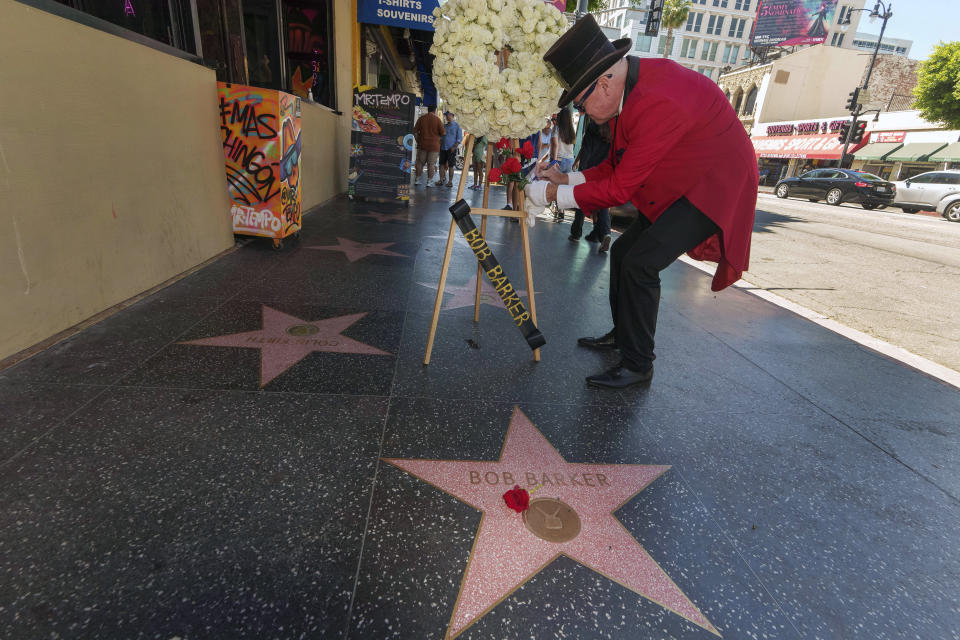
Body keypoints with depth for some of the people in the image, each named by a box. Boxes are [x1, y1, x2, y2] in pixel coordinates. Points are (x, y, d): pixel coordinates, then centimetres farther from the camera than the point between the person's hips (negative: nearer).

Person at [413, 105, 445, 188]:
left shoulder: (421, 118, 3)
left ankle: (417, 180, 15)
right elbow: (443, 133, -8)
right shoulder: (437, 119, -6)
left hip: (422, 144, 3)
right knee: (431, 164, 2)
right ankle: (429, 181, 2)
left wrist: (418, 141, 10)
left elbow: (415, 131, 2)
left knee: (420, 162, 12)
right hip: (434, 145, -3)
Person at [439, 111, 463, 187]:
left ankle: (450, 181, 3)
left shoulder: (457, 126, 0)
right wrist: (440, 145, 8)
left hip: (451, 149, -5)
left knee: (451, 165, -2)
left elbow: (460, 139, -5)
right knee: (442, 164, 4)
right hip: (443, 148, 5)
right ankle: (441, 180, 10)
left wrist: (454, 147, -15)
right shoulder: (445, 126, 15)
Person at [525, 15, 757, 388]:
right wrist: (567, 178, 0)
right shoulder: (626, 88, -2)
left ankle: (637, 365, -5)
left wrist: (553, 195, -20)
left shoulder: (657, 102, -32)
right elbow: (617, 164, 8)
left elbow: (619, 189, -27)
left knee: (640, 263, -19)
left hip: (711, 187, -10)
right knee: (623, 251, 10)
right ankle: (621, 334, 26)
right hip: (678, 185, 10)